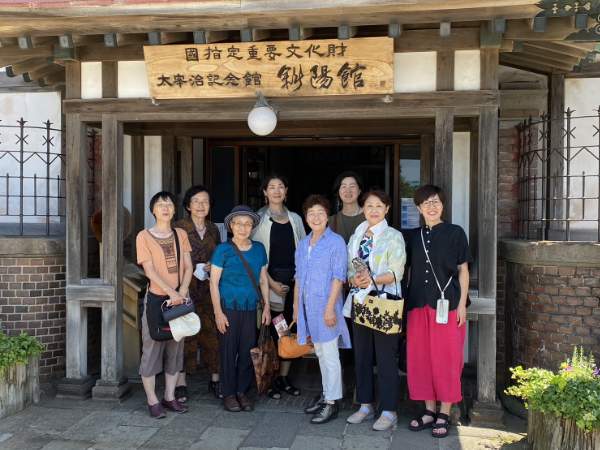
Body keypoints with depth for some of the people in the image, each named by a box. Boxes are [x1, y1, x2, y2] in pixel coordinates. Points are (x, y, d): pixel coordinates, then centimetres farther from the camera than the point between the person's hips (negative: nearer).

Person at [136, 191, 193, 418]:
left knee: (176, 348, 10)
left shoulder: (181, 234, 9)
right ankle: (152, 400, 11)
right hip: (156, 299, -4)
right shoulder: (144, 236, -4)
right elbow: (150, 271, -11)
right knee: (152, 349, 0)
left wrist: (182, 293, -11)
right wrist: (172, 293, -18)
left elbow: (187, 267, 4)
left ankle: (170, 397, 21)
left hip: (179, 300, 5)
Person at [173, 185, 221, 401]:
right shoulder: (179, 228, -3)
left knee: (212, 332, 5)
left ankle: (215, 379, 17)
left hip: (208, 288, 4)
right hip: (185, 288, -4)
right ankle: (181, 382, 9)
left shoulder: (213, 229, 13)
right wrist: (192, 270, -13)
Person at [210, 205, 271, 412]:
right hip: (229, 308, -4)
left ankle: (242, 391, 23)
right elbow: (214, 282, -6)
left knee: (247, 350, 8)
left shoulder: (259, 249, 6)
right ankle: (228, 393, 18)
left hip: (250, 309, 4)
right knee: (228, 350, 4)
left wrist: (266, 306, 8)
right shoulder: (223, 250, -6)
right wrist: (218, 312, -10)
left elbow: (263, 280, 13)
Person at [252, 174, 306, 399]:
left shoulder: (295, 219, 11)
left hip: (294, 279, 4)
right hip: (270, 280, -4)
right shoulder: (259, 219, 0)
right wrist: (271, 283, -12)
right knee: (271, 329, -3)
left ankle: (284, 378, 19)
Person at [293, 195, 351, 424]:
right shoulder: (303, 244, 11)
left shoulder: (336, 242, -9)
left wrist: (330, 307, -18)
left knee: (330, 355, 0)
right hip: (308, 306, 7)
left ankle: (332, 403, 9)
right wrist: (296, 307, 15)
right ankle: (326, 394, 28)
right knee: (320, 353, 16)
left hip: (325, 306, -6)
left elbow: (338, 277, -13)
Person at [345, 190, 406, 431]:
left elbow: (396, 272, -10)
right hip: (360, 302, 5)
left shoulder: (393, 236, -2)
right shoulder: (356, 236, 13)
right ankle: (365, 405, 24)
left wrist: (373, 279, -26)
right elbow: (348, 268, 10)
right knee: (361, 356, 11)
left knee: (386, 358, -1)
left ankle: (389, 411, 9)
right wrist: (355, 279, -12)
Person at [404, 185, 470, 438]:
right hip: (418, 305, 4)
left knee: (446, 360, 1)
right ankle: (429, 410, 22)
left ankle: (444, 414, 14)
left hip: (447, 304, -4)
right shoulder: (413, 236, 10)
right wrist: (406, 302, 9)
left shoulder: (455, 233, 0)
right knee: (420, 358, 7)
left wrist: (462, 303, -4)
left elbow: (463, 270, 1)